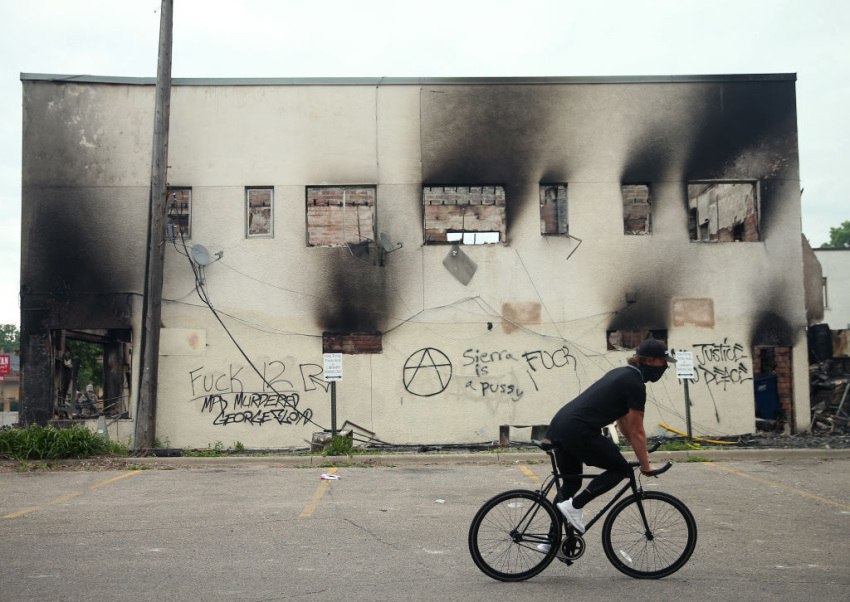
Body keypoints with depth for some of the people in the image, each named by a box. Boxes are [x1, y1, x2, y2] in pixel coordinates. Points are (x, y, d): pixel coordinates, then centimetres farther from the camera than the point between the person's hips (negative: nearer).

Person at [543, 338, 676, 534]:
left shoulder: (621, 373, 22)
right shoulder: (635, 385, -7)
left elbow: (622, 419, 31)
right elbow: (636, 432, -2)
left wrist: (641, 452, 36)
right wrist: (645, 466, 10)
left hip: (558, 425, 10)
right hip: (578, 432, -9)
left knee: (571, 483, 21)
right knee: (621, 469, 7)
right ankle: (574, 506, 0)